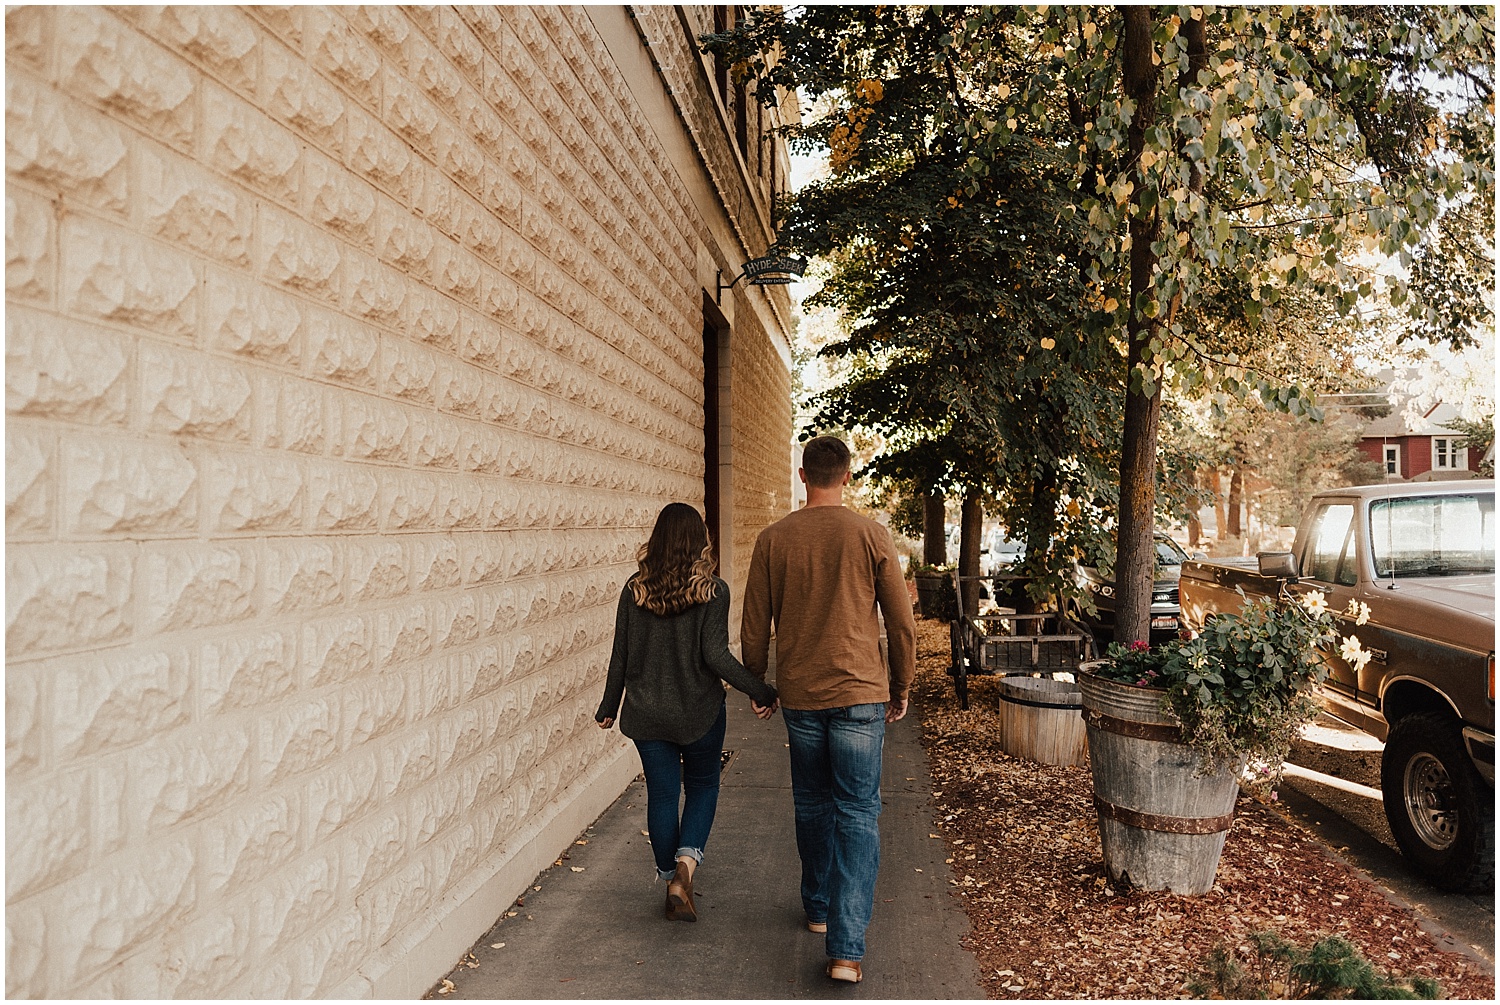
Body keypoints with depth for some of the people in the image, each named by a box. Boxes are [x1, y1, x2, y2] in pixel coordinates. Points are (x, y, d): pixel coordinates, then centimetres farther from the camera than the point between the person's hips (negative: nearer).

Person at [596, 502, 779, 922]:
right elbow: (716, 655, -19)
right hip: (700, 712, -2)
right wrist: (761, 691, -10)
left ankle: (672, 882, 24)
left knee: (661, 794, 14)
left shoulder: (634, 589, -4)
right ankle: (685, 863, -3)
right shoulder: (713, 591, -13)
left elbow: (621, 656, 1)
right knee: (702, 786, 18)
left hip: (646, 713, 2)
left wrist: (609, 707, 13)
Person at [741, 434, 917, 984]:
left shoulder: (772, 539, -1)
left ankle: (819, 907, 36)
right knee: (858, 813, 3)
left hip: (799, 695, 2)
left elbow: (754, 627, 3)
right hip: (859, 692, -2)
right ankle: (846, 946, -2)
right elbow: (901, 622, -2)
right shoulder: (870, 535, -5)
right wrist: (902, 688, 11)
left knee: (811, 805, 20)